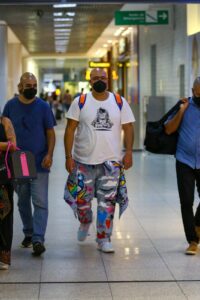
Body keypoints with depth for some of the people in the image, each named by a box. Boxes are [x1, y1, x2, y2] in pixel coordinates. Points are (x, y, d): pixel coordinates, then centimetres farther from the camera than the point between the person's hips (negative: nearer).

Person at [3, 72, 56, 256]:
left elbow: (50, 132, 0)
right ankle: (28, 233, 29)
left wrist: (49, 154, -12)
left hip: (39, 163, -2)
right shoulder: (11, 106, 3)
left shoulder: (43, 106, -1)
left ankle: (38, 239, -8)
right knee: (23, 201, 13)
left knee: (40, 202, -8)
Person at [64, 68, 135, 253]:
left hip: (111, 161, 1)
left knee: (107, 201, 0)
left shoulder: (120, 102, 4)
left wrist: (129, 152, -4)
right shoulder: (80, 102, -1)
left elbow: (128, 128, 6)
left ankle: (104, 239, 12)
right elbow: (70, 129, -2)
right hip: (84, 161, 0)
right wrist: (68, 156, -8)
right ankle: (85, 222, 40)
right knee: (82, 199, 8)